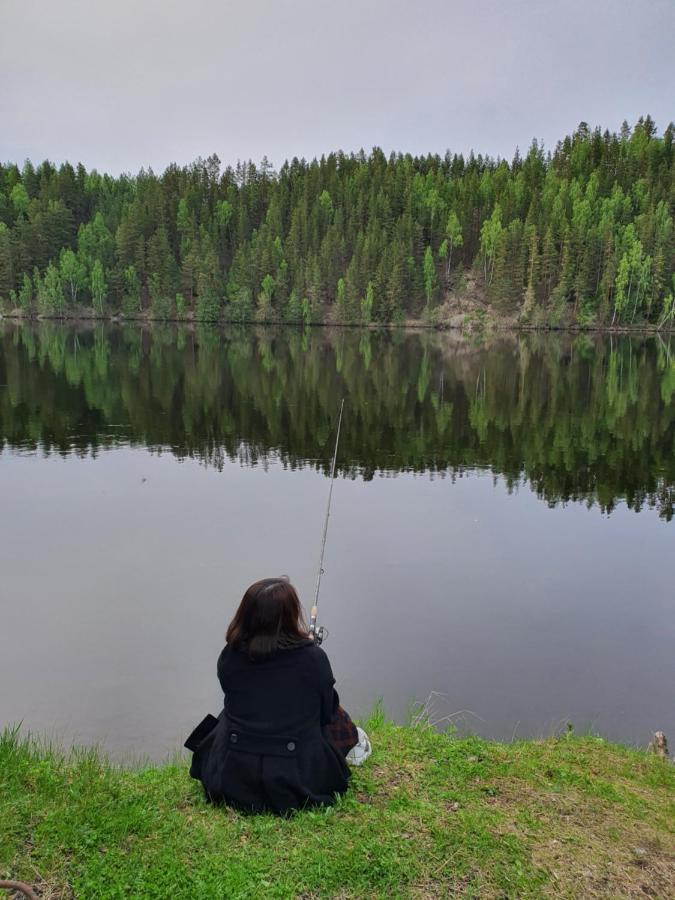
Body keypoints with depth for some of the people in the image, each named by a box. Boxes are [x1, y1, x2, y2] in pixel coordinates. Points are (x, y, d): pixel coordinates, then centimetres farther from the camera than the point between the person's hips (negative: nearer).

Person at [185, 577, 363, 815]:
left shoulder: (229, 657, -6)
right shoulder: (313, 657, -13)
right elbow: (326, 712, 2)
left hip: (230, 783, 2)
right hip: (298, 784, -1)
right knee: (339, 720, 25)